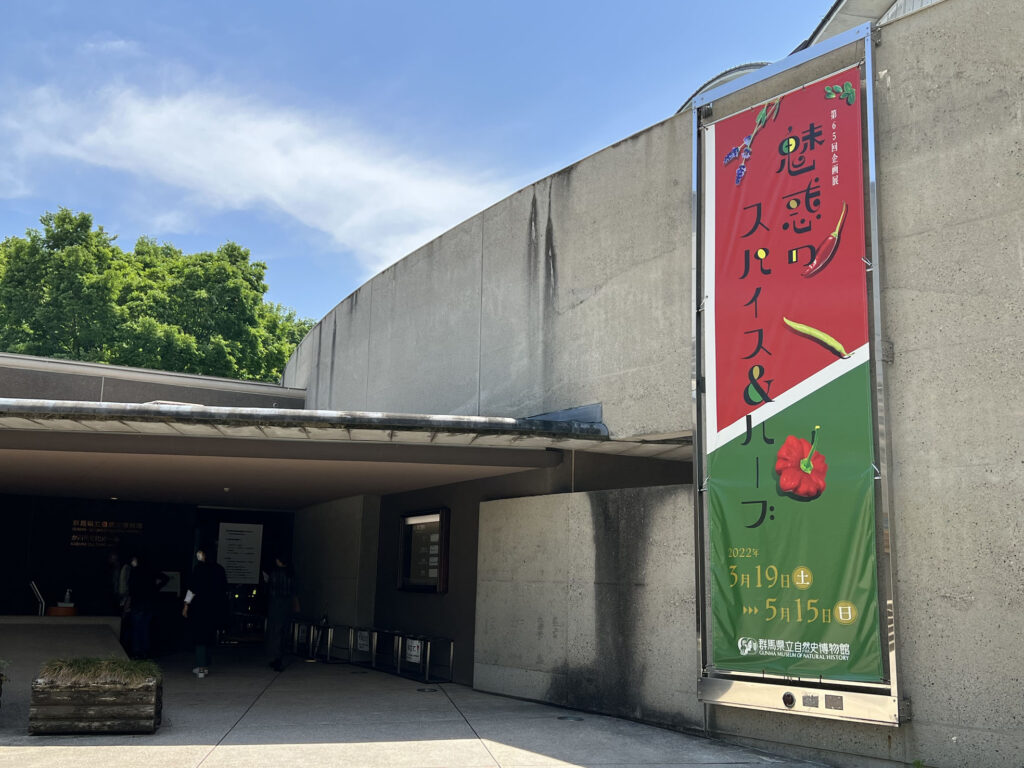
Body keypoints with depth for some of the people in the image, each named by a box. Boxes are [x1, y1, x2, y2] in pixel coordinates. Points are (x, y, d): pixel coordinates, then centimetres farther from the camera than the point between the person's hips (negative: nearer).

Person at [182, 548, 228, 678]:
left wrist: (186, 605, -7)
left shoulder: (199, 568, -11)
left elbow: (193, 588, -13)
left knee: (200, 637, 0)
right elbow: (225, 589, 9)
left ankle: (201, 668, -6)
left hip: (200, 607, -5)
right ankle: (205, 665, 20)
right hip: (216, 608, 5)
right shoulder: (219, 569, 5)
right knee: (210, 637, 14)